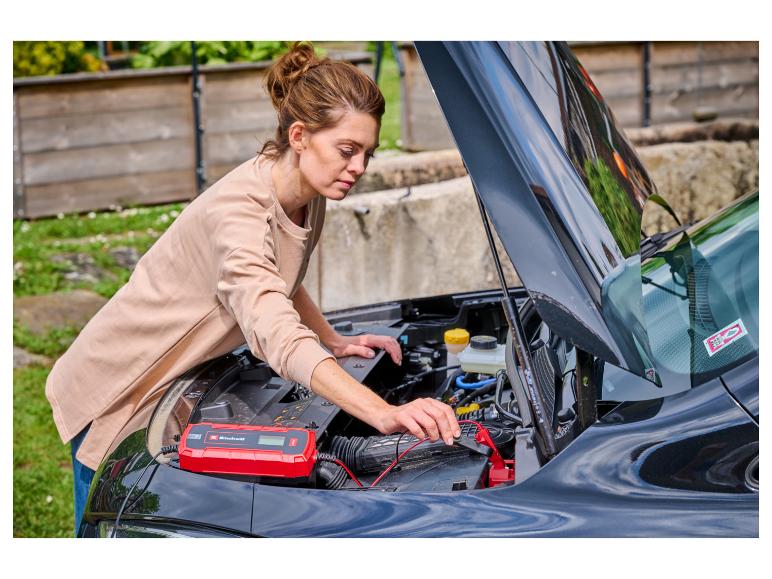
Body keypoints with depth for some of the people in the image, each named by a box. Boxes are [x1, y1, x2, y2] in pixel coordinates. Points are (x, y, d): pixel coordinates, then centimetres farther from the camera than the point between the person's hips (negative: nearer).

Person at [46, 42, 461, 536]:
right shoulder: (238, 209, -35)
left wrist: (334, 341, 3)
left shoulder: (308, 198, -6)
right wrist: (384, 414, -59)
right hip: (119, 392, -8)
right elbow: (278, 336, -49)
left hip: (183, 386, 8)